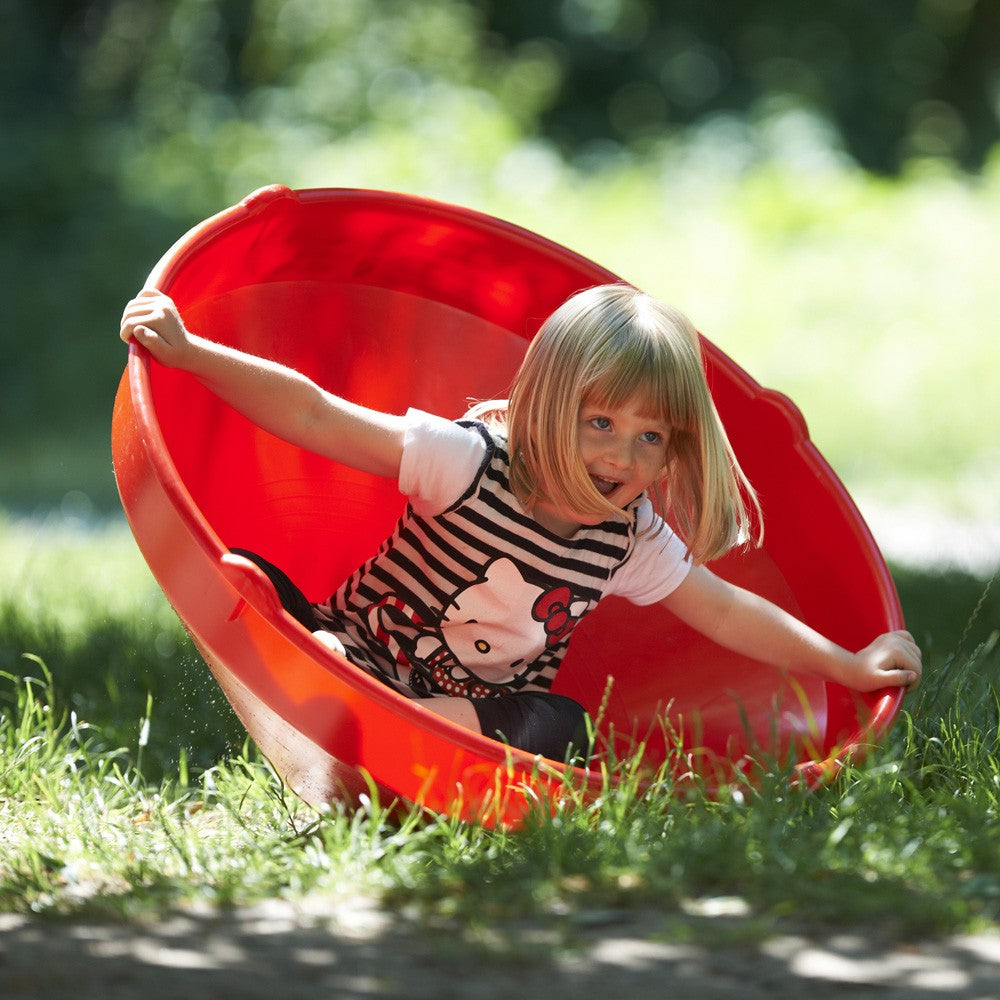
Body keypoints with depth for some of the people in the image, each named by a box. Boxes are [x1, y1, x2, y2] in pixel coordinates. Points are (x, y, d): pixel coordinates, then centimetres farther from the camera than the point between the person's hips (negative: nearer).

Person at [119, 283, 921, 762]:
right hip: (358, 650, -4)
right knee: (242, 580, -27)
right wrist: (189, 352, -36)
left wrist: (850, 668, 6)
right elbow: (314, 417, -26)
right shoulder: (468, 462, -21)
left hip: (480, 705, 4)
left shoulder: (629, 539, -6)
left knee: (556, 729, -31)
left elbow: (726, 612, 7)